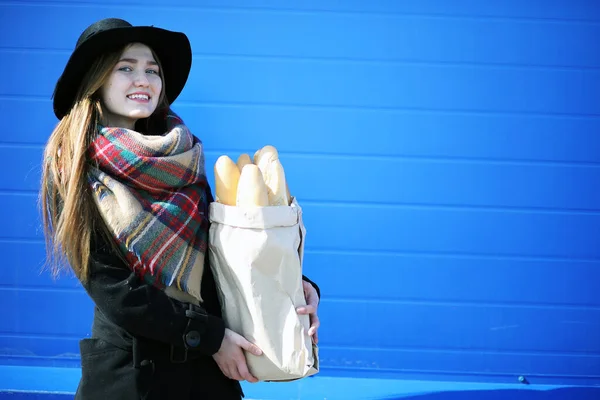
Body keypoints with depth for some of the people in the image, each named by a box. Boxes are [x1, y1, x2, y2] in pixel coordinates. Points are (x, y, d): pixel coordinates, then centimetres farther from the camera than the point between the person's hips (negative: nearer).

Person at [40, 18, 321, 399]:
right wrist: (210, 335, -15)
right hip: (128, 368, -4)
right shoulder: (73, 168, -9)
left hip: (209, 364, 4)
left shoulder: (181, 156, 4)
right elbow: (111, 287, -15)